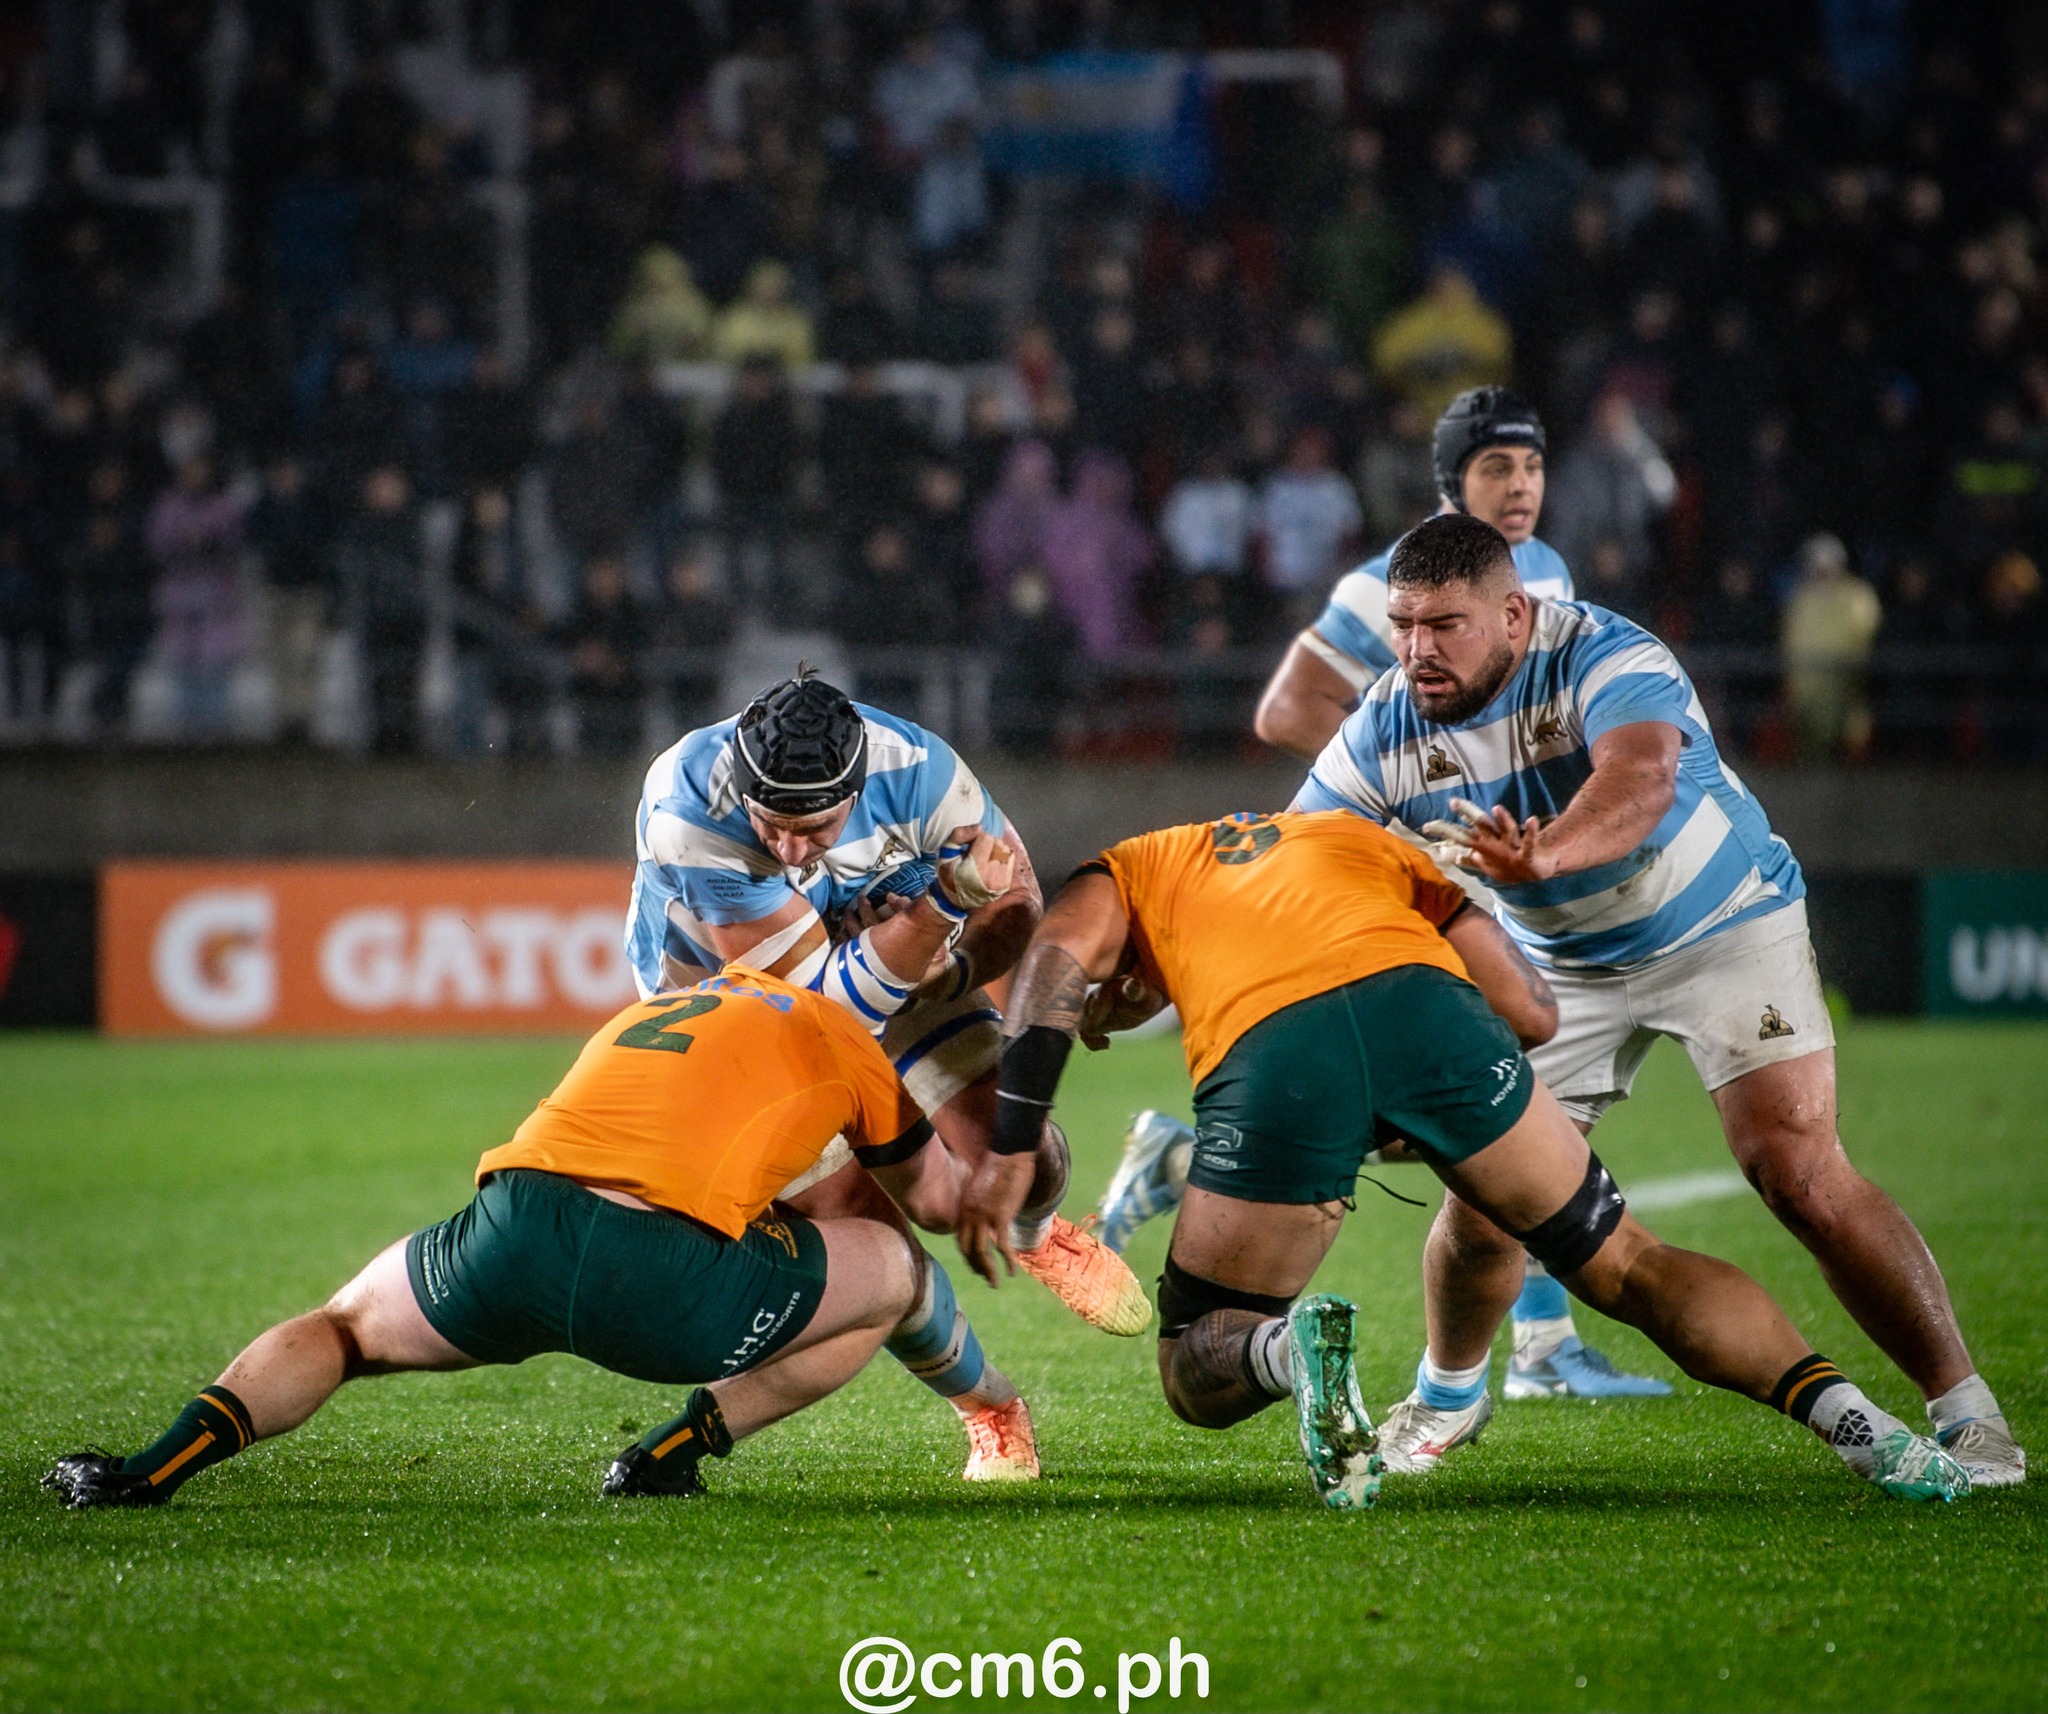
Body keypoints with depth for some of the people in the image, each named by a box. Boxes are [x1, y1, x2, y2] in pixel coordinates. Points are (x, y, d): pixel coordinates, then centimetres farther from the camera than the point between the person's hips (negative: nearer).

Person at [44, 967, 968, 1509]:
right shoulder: (838, 1033, 23)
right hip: (661, 1272, -4)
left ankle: (162, 1461, 1)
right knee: (899, 1275, 22)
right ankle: (677, 1449, 6)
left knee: (343, 1325, 32)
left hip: (512, 1232, 4)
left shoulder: (664, 1001, 36)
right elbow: (938, 1194, 34)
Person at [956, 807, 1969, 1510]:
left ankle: (1286, 1347, -17)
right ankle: (1847, 1417, 1)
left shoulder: (1127, 869, 35)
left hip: (1271, 1056, -2)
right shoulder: (1364, 839, 40)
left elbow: (1059, 952, 9)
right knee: (1628, 1269, 20)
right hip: (1423, 1005, 2)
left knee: (1197, 1372, 17)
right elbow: (1530, 1012, 27)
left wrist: (1011, 1148, 6)